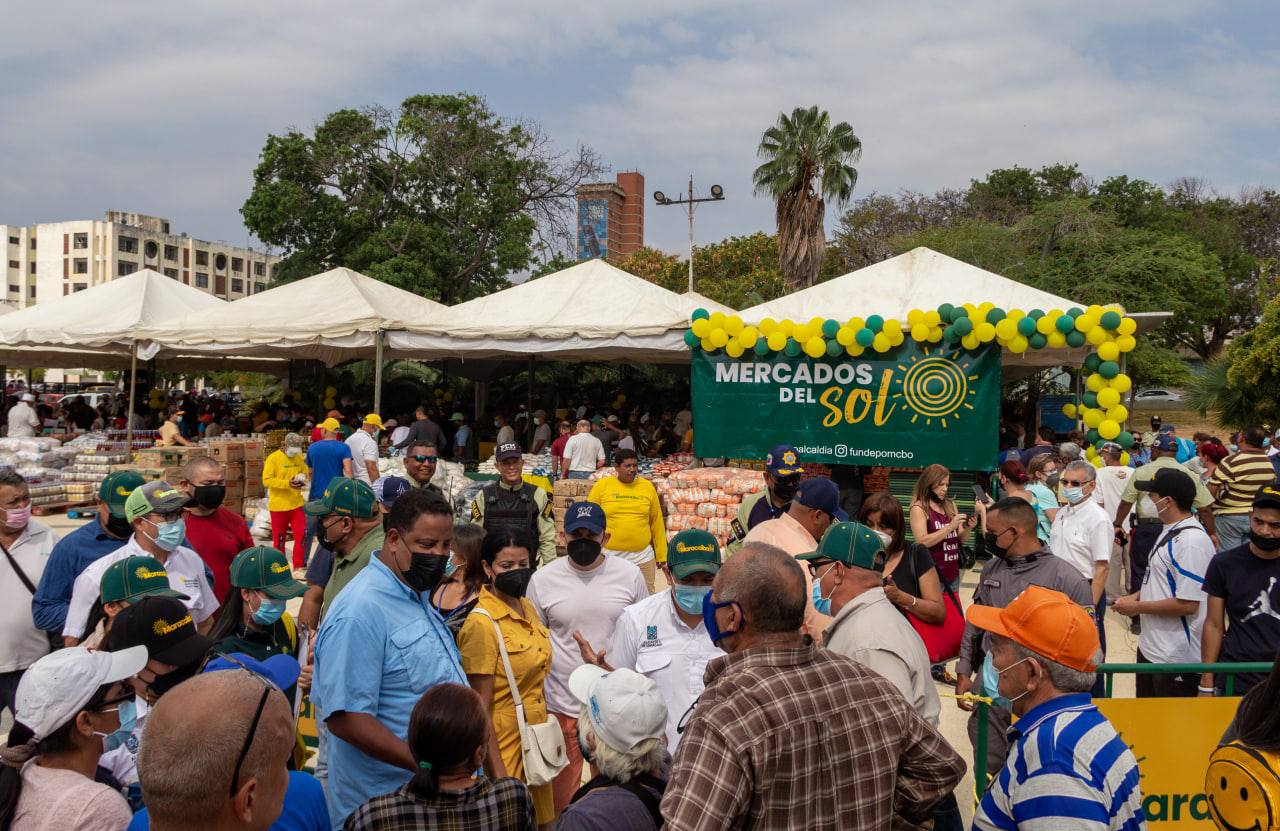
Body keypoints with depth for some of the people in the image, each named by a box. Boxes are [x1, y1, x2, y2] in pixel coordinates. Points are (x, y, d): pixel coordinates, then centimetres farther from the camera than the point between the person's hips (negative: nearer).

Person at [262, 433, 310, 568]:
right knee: (279, 538, 7)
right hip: (278, 505, -4)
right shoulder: (273, 458, -11)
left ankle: (299, 565, 5)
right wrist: (287, 483, -25)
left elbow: (305, 473, 16)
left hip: (296, 503, 4)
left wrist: (302, 479, -9)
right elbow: (266, 480, -16)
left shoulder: (300, 458, 5)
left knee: (301, 534, -4)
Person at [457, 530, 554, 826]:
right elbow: (479, 708, -18)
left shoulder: (528, 608, 4)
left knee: (543, 820, 18)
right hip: (504, 745, -7)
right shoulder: (481, 623, -19)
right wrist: (499, 775, -18)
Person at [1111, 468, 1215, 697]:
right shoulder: (1170, 531, 10)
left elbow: (1188, 604, -25)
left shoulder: (1191, 541, -22)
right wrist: (1136, 597, 5)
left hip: (1176, 658, -10)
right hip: (1150, 647, 10)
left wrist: (1138, 607, -16)